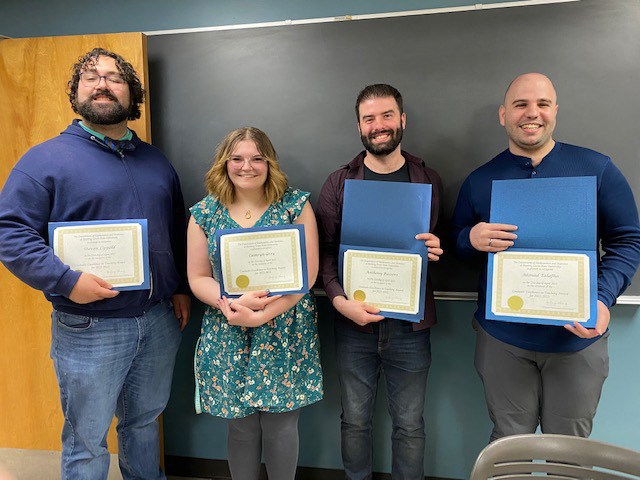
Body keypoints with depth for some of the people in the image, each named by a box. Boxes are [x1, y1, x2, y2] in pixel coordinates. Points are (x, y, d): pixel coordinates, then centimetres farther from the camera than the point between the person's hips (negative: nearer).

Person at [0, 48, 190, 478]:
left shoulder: (156, 161, 11)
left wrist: (182, 288, 9)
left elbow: (178, 233, 16)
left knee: (145, 422, 23)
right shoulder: (45, 159, -6)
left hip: (160, 322, 5)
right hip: (89, 329, -4)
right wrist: (67, 280, -22)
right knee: (87, 443, 13)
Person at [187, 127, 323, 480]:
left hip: (285, 337, -1)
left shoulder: (296, 205, -3)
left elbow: (307, 273, -8)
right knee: (241, 426, 13)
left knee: (281, 425, 8)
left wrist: (261, 315, -17)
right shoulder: (204, 213, 3)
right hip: (228, 340, 2)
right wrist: (231, 305, -18)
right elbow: (198, 278, 2)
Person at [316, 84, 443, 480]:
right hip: (354, 321, 0)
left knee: (410, 424, 13)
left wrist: (437, 250, -13)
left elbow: (440, 246, 11)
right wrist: (341, 300, -15)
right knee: (355, 419, 16)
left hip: (411, 323, 0)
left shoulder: (429, 180, 4)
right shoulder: (338, 183, 1)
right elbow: (324, 251, -1)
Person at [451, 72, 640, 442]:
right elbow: (456, 243, 7)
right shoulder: (480, 181, 2)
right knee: (508, 442, 15)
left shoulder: (597, 169, -2)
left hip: (578, 337, 0)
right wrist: (472, 240, -17)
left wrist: (603, 300, -16)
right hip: (502, 338, 1)